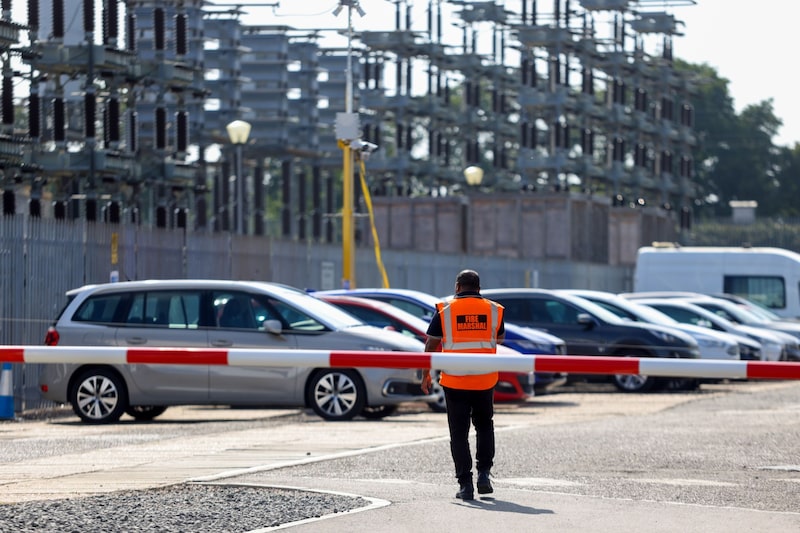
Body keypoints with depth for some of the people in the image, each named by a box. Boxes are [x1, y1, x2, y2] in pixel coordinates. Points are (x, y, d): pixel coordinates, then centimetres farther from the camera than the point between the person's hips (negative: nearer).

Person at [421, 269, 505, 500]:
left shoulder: (445, 310, -3)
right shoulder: (493, 310, 2)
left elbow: (431, 345, -1)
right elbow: (499, 338, 18)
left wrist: (425, 375, 9)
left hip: (454, 382, -2)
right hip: (485, 381, 2)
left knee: (459, 433, 3)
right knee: (484, 426, 20)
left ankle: (465, 484, -1)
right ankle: (484, 474, 8)